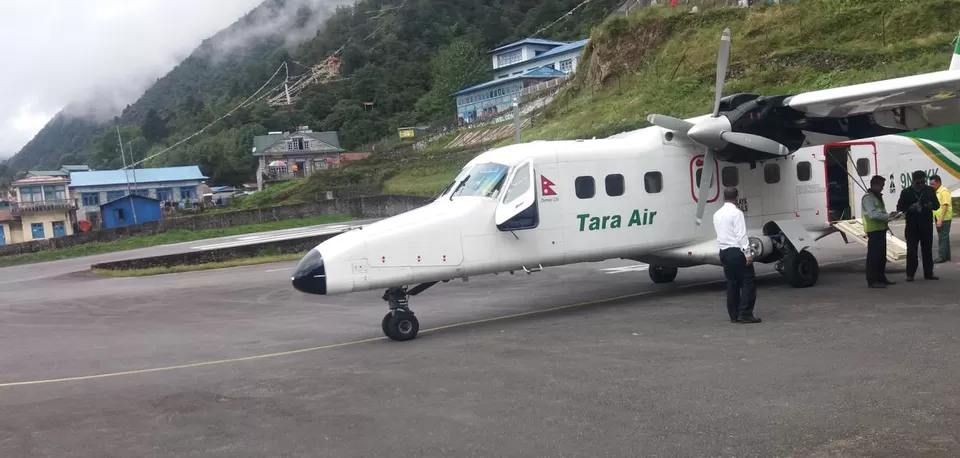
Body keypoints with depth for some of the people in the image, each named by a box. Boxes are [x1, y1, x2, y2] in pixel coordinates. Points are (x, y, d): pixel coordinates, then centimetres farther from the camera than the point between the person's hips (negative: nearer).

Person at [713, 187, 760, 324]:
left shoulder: (717, 214, 12)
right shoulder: (736, 213, -11)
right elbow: (741, 235, -16)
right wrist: (747, 253, -16)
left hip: (724, 252, 8)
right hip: (737, 251, -8)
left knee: (732, 283, 10)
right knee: (749, 281, -3)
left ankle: (734, 315, 10)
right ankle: (745, 314, -8)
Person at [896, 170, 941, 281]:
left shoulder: (930, 190, 5)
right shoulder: (906, 192, -1)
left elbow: (937, 204, 9)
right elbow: (899, 208, -3)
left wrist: (931, 206, -15)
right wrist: (910, 208, -22)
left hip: (927, 225, 2)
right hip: (912, 226, -2)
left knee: (927, 249, 6)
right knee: (911, 250, -3)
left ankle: (929, 273, 12)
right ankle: (910, 274, -1)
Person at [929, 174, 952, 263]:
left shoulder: (944, 191, -14)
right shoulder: (935, 192, 13)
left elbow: (945, 206, -20)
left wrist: (940, 219, -25)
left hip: (944, 219, -9)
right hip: (938, 219, 9)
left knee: (943, 238, -6)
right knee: (943, 237, 14)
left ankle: (942, 257, -4)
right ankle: (946, 256, 21)